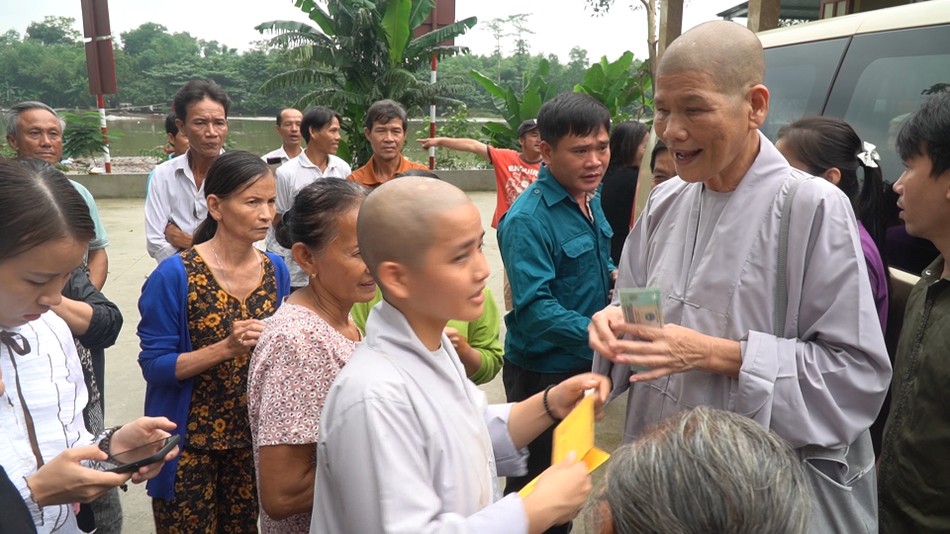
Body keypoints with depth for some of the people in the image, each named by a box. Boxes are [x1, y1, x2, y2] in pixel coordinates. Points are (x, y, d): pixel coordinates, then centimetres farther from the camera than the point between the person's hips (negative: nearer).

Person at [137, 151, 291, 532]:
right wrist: (226, 347, -28)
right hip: (190, 441, -4)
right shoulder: (175, 275, -16)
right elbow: (154, 365, -15)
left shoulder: (276, 269, -2)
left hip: (253, 437, 4)